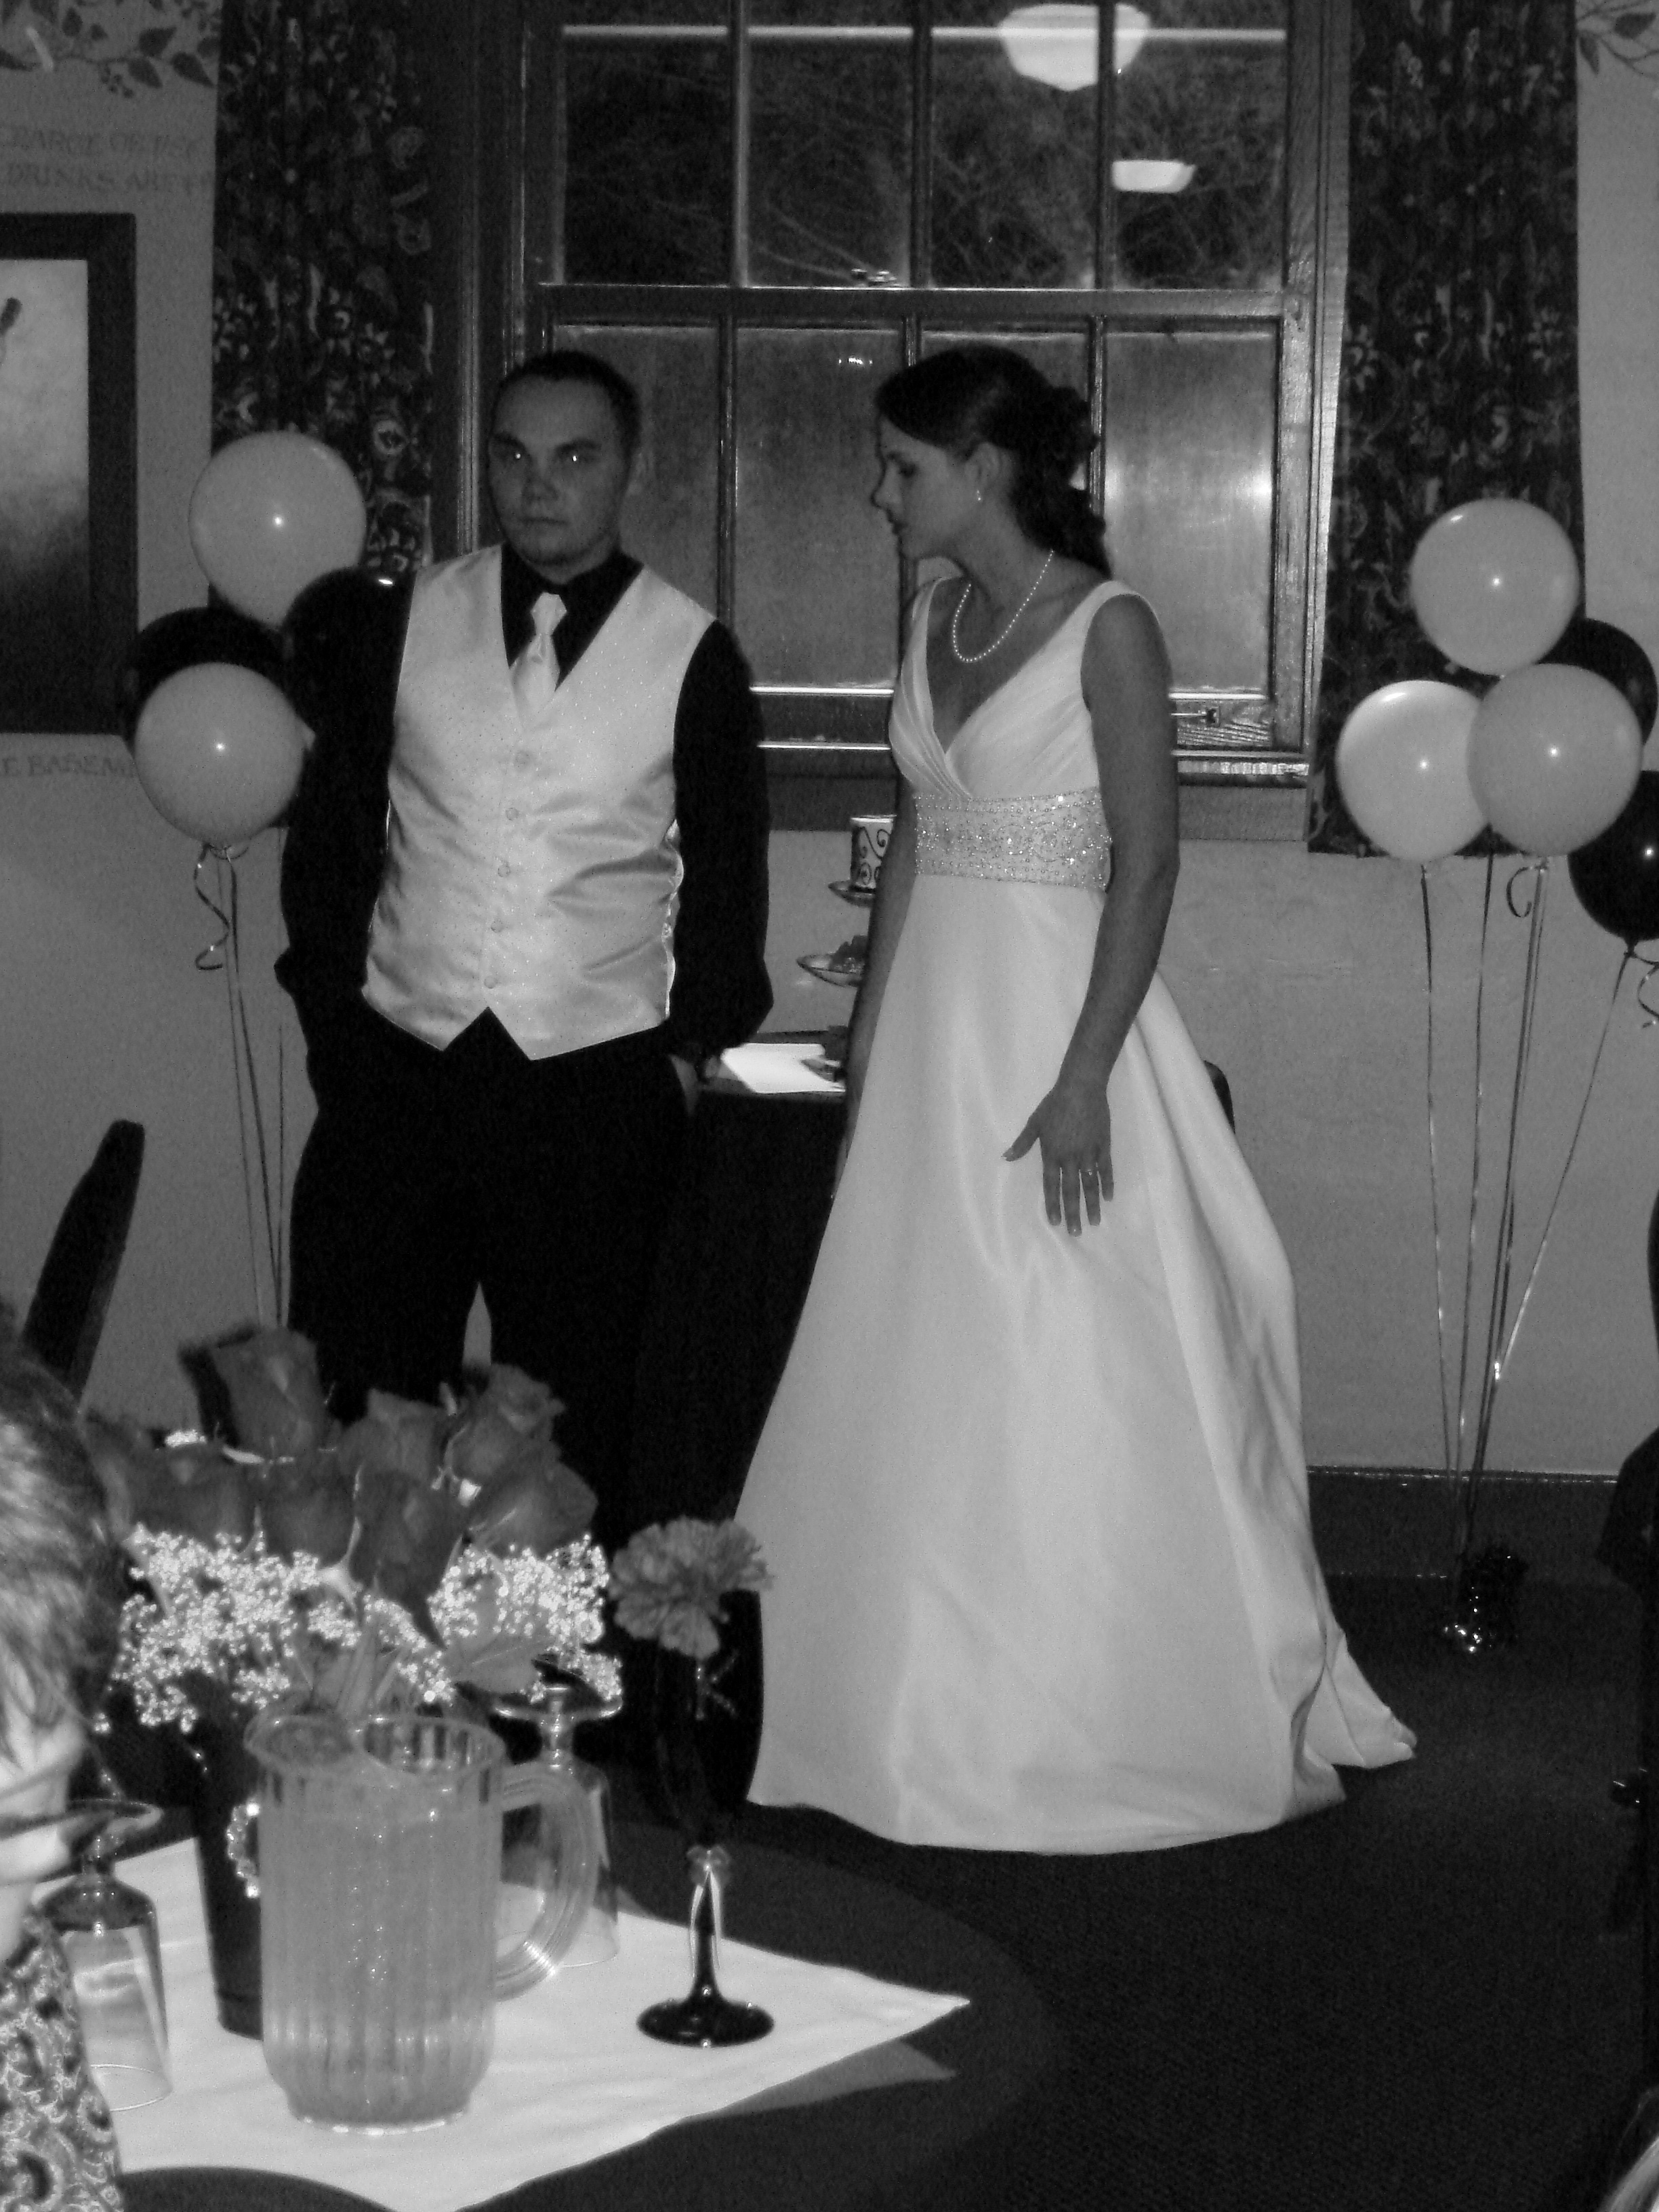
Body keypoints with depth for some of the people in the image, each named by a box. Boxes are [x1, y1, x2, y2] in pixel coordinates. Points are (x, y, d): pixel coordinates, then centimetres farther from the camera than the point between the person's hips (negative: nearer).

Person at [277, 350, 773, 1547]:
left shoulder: (694, 655, 0)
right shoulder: (404, 619, 5)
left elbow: (728, 868, 6)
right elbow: (332, 822, 11)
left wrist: (693, 1043, 2)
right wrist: (330, 998, 6)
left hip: (596, 1087, -2)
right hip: (395, 1070, 2)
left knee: (573, 1414, 4)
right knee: (353, 1404, 2)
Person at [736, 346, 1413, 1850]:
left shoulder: (1108, 628, -11)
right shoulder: (937, 620, 10)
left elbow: (1147, 869, -14)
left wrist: (1085, 1077, -19)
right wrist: (871, 1031, 13)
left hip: (1056, 1010, -7)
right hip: (934, 1018, 7)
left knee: (1063, 1383, -3)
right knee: (921, 1374, 10)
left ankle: (1088, 1727, 9)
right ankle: (942, 1707, 21)